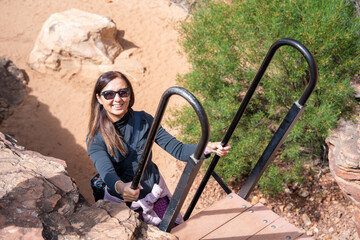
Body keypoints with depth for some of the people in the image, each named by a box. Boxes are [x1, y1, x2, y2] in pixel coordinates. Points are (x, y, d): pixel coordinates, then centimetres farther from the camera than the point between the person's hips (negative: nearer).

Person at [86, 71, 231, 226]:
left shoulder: (144, 120, -9)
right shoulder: (95, 138, -16)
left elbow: (177, 149, -14)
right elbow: (107, 172, -32)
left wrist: (208, 148, -32)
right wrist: (121, 187, -56)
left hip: (155, 193, 3)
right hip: (122, 203, -2)